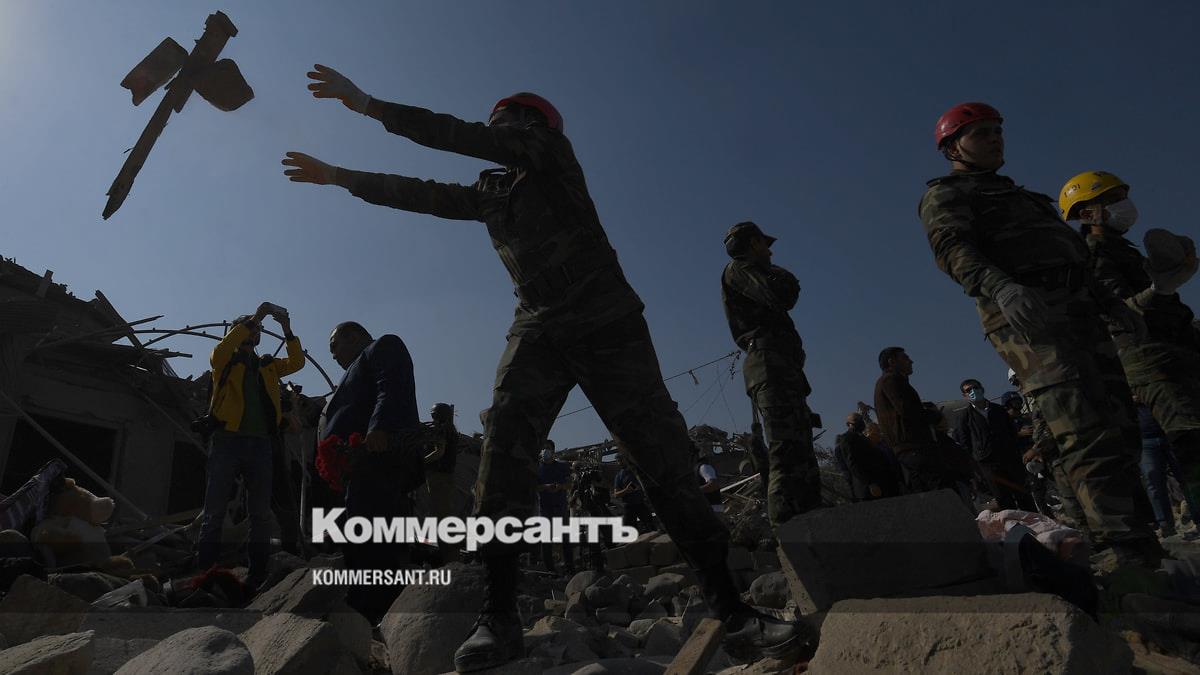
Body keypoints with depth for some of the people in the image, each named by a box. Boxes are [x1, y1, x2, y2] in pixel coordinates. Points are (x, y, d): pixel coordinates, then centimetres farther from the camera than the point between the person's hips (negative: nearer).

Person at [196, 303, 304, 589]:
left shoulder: (268, 365, 20)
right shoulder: (225, 360, 11)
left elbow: (297, 362, 6)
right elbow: (219, 353, -12)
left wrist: (287, 329, -4)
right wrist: (253, 318, -13)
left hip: (260, 444, 3)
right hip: (228, 441, -3)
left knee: (261, 514, 2)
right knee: (215, 512, -4)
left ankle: (257, 574, 6)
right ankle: (204, 571, -1)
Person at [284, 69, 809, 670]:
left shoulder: (551, 149, 4)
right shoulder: (491, 191, 21)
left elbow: (469, 139, -6)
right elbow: (420, 194, 24)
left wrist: (370, 106, -4)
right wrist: (338, 176, 24)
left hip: (608, 326, -5)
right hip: (538, 333, 5)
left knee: (665, 463, -10)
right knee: (503, 455, -14)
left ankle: (731, 611, -4)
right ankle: (498, 618, -8)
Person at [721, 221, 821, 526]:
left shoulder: (750, 277, 34)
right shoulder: (739, 269, 6)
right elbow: (781, 295, -10)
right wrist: (784, 276, 9)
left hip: (783, 369, 10)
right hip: (770, 363, -10)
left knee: (802, 455, 4)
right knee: (788, 453, -24)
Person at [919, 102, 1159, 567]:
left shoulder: (1014, 194, 35)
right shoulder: (946, 195, 7)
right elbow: (954, 249, -15)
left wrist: (1109, 303, 27)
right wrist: (1001, 287, -35)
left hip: (1076, 310, 9)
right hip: (1025, 318, -9)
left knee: (1118, 429, 5)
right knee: (1089, 437, -20)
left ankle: (1135, 527, 11)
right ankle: (1131, 553, -22)